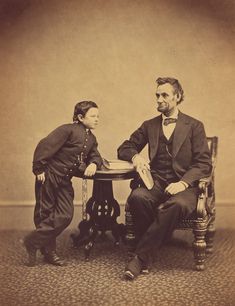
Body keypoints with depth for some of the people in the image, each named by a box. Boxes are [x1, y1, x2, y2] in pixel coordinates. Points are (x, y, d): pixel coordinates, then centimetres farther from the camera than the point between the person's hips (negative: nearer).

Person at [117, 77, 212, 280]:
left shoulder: (194, 126, 8)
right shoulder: (149, 126, 18)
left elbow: (204, 163, 1)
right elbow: (124, 149, 22)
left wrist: (183, 183, -17)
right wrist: (135, 156, -3)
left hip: (184, 186, -2)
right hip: (156, 183, 2)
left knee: (177, 204, -37)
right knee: (137, 197, -32)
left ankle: (141, 255, -24)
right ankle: (145, 254, -17)